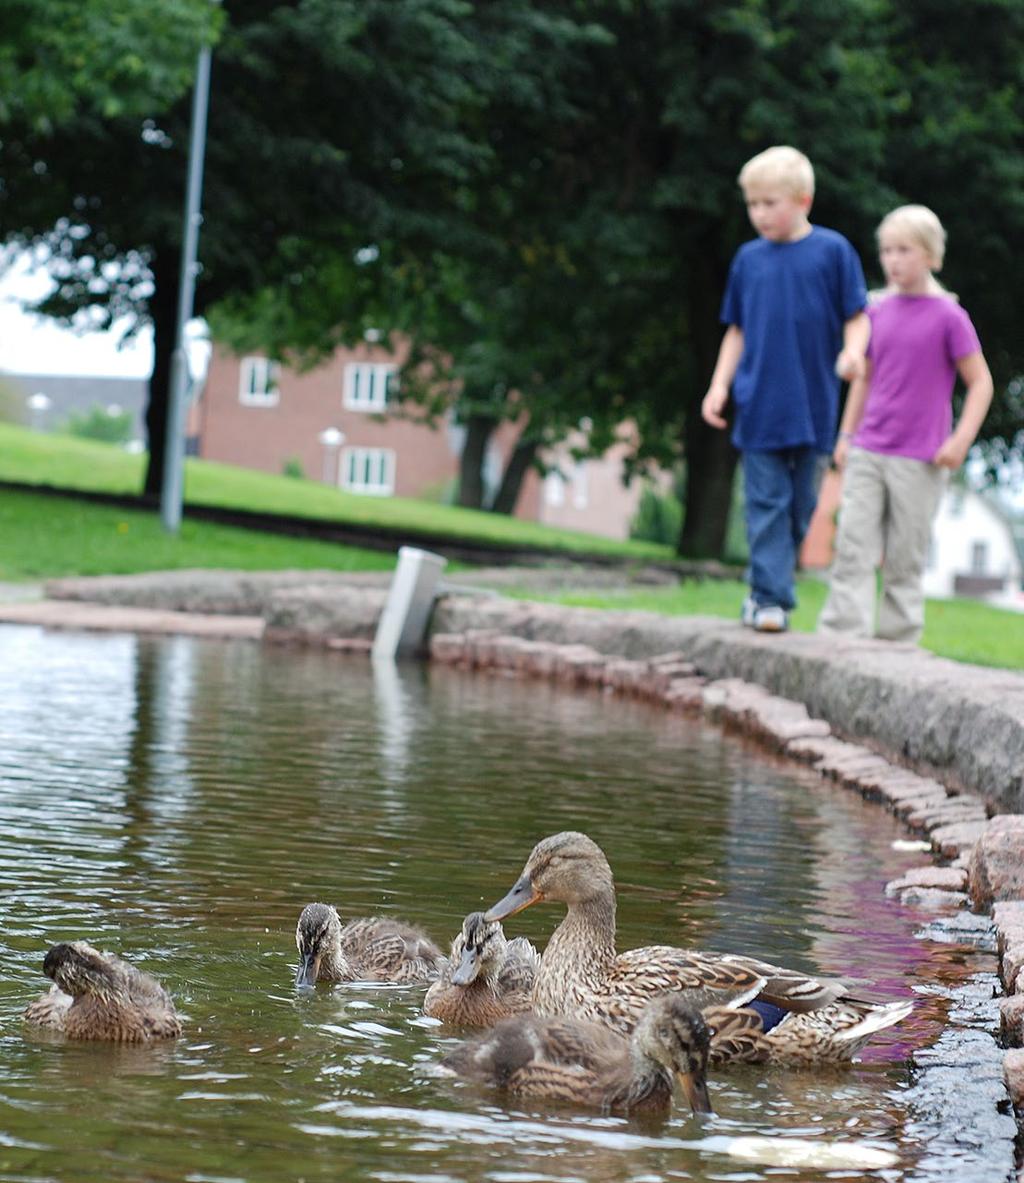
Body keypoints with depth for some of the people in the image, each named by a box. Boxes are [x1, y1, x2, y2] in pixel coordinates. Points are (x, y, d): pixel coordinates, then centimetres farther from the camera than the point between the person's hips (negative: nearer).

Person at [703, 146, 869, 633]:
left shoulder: (832, 250, -1)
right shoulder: (748, 259, 8)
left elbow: (857, 315, 1)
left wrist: (852, 351, -19)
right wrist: (719, 386, 8)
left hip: (813, 405, -1)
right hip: (759, 405, 1)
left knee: (800, 506, 6)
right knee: (766, 503, -5)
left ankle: (765, 591, 18)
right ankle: (771, 598, -6)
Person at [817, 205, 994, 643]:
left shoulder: (948, 316, -6)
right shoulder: (878, 311, 8)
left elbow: (980, 381, -4)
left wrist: (961, 439, -13)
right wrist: (846, 435, 13)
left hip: (918, 460, -4)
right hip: (867, 453, 4)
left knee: (904, 559, 1)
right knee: (852, 546, -5)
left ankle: (898, 642, 9)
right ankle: (840, 634, -6)